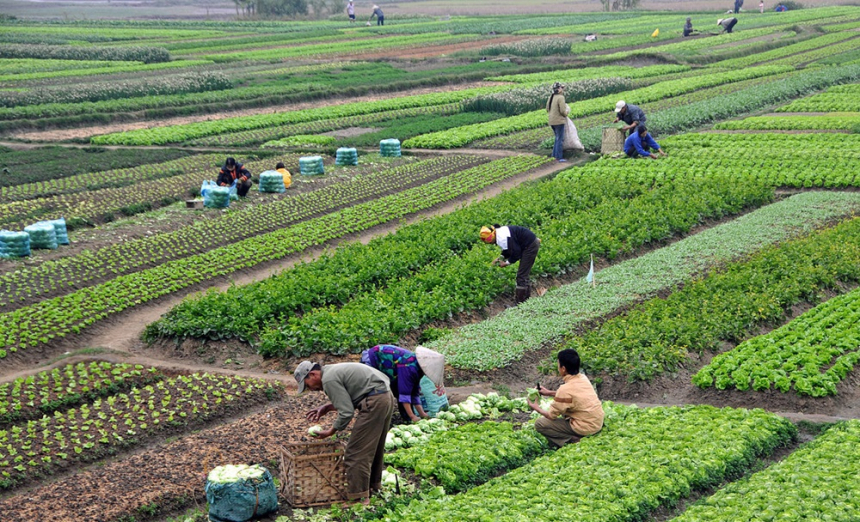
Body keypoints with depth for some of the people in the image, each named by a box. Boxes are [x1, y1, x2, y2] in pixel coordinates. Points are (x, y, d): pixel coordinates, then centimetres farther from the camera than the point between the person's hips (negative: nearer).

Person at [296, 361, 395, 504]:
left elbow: (347, 412, -14)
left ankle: (358, 497, -4)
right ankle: (373, 486, 34)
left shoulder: (329, 380, -12)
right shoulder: (333, 371, 19)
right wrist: (327, 408, 20)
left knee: (356, 453, -5)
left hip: (374, 403, -10)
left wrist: (330, 431, -2)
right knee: (374, 448, 23)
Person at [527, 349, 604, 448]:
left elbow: (552, 415, -10)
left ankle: (572, 440, -8)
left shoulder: (565, 389, -21)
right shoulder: (583, 379, 1)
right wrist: (550, 393, 22)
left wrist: (536, 408, 8)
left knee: (540, 423, -3)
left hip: (585, 429, -8)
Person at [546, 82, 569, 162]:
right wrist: (567, 112, 1)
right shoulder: (560, 98, -17)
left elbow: (547, 109, 14)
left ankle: (555, 154, 22)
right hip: (559, 121, -8)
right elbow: (563, 111, -20)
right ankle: (559, 157, 2)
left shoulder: (551, 97, 8)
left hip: (552, 121, 8)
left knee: (558, 138, 21)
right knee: (560, 139, 0)